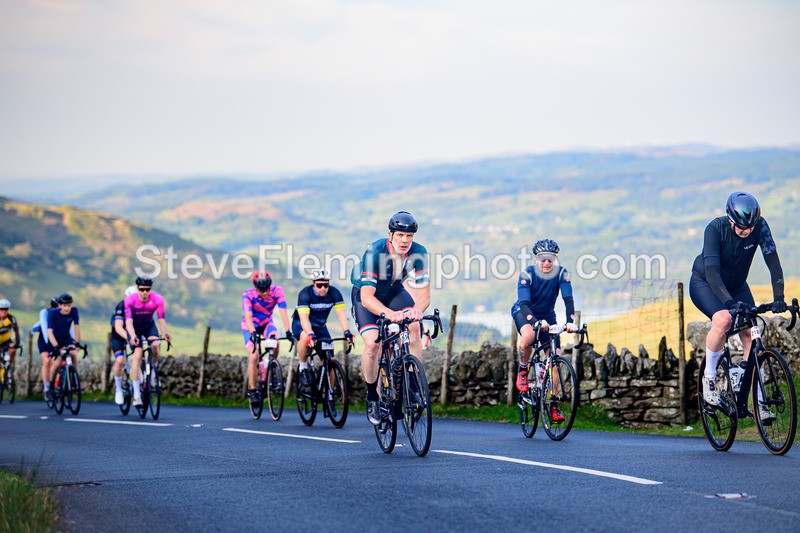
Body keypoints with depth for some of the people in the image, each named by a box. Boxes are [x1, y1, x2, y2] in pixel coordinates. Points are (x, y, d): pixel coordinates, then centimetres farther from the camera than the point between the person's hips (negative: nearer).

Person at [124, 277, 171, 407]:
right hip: (134, 327, -2)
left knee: (155, 345, -29)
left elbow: (161, 319, -24)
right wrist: (133, 336, -49)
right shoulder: (130, 300, -27)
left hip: (148, 325, 2)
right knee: (137, 354, -19)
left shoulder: (158, 299, -23)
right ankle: (136, 394, -20)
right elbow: (129, 321, -32)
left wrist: (165, 334, -42)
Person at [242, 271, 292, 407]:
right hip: (250, 326, -1)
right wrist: (253, 333, -53)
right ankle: (252, 391, -4)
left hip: (266, 323, 1)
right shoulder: (248, 295, -28)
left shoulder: (277, 291, -25)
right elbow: (248, 317, -38)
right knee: (254, 357, -18)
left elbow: (283, 312, -32)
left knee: (275, 343, -30)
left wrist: (288, 332, -44)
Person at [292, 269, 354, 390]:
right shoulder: (305, 294, -27)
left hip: (320, 326, 3)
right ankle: (303, 368, -16)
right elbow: (304, 318, -36)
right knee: (305, 337, -38)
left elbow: (341, 314, -24)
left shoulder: (334, 293, -18)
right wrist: (310, 335, -52)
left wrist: (347, 332, -40)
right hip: (300, 324, -3)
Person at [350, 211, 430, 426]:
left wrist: (417, 310, -51)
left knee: (414, 329, -24)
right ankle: (372, 395, -1)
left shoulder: (418, 253, -24)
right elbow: (367, 297, -41)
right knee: (372, 344, -22)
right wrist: (388, 313, -60)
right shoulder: (374, 253, -35)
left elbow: (424, 292, -27)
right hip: (366, 293, -3)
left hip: (394, 290, 3)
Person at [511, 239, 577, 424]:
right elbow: (524, 303, -34)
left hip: (547, 316, 3)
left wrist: (570, 322, -43)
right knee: (528, 336, -39)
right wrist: (536, 321, -52)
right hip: (524, 312, -3)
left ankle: (554, 406, -3)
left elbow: (568, 299, -26)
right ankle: (522, 370, -11)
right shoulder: (527, 274, -26)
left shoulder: (561, 274, -19)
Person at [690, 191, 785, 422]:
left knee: (750, 336, -11)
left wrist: (778, 298, -39)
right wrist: (730, 303, -51)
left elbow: (772, 260, -27)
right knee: (723, 320, -33)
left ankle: (758, 402, -6)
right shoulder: (715, 228, -32)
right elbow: (712, 271, -39)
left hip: (736, 285, 4)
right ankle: (709, 377, -12)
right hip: (704, 283, -4)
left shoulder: (760, 226, -23)